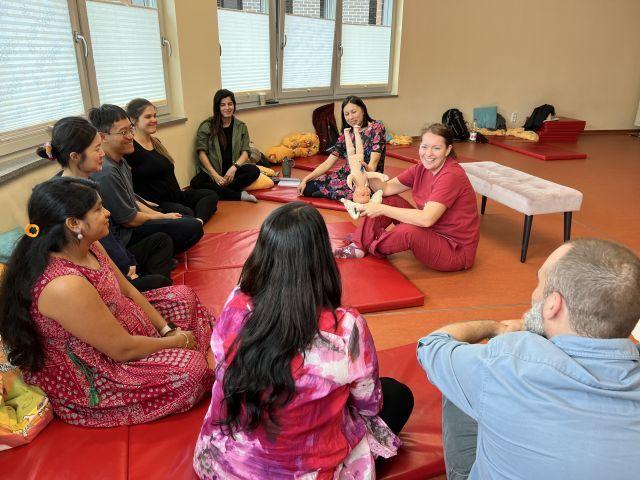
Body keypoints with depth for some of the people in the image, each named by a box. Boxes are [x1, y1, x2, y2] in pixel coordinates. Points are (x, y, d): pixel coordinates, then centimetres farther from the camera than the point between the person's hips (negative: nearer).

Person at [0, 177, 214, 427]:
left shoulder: (87, 246, -8)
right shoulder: (64, 285, -36)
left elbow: (129, 291, 3)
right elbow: (123, 349, -28)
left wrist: (167, 330, -3)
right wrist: (176, 341, -13)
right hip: (88, 381, -9)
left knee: (183, 296, 11)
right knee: (191, 369, -22)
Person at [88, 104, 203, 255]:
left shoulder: (120, 160, 6)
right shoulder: (106, 173, -26)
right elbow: (129, 220, -19)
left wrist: (161, 215, 6)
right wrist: (162, 217, -4)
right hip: (124, 236, -10)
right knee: (194, 227, -15)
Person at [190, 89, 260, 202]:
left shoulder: (241, 127, 9)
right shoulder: (207, 126, 1)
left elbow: (245, 151, 2)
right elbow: (201, 152, -5)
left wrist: (234, 168, -18)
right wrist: (215, 175, -17)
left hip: (233, 168, 2)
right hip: (211, 170, -1)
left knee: (254, 171, -27)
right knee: (196, 183, -32)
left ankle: (219, 191, -26)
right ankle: (239, 195, -29)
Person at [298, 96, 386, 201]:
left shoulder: (376, 128, -5)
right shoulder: (346, 133, 10)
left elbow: (373, 162, -17)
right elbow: (328, 163, 7)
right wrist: (305, 179, -3)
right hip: (345, 175, 4)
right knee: (308, 187, -11)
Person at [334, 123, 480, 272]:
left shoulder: (451, 176, -24)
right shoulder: (422, 169, 1)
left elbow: (426, 219, -34)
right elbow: (387, 188, 0)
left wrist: (381, 209, -31)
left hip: (456, 250, -8)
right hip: (432, 232, 8)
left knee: (408, 231, -33)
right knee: (389, 200, 1)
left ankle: (372, 247, -1)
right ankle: (359, 246, -1)